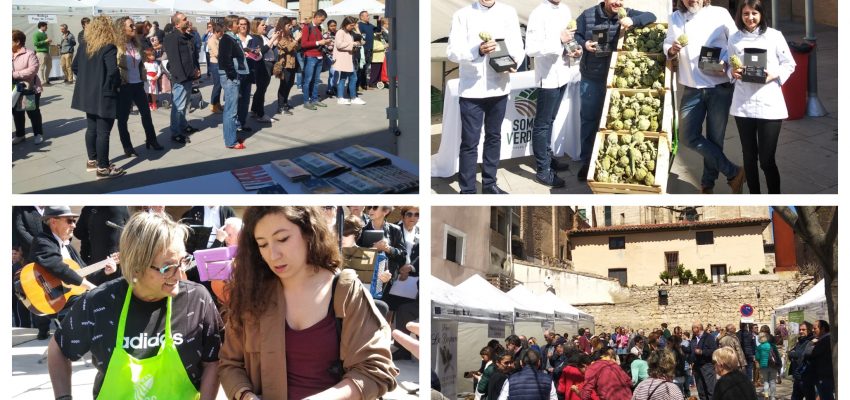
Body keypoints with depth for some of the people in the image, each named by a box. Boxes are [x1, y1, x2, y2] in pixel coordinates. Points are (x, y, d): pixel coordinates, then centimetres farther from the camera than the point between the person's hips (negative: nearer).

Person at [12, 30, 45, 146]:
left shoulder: (29, 54, -14)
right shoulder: (11, 55, 6)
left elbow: (33, 70, -23)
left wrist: (15, 74, -26)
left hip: (30, 89, -6)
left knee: (33, 112, 5)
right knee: (17, 113, 12)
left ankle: (38, 134, 19)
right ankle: (20, 135, 25)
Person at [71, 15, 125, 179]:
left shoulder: (84, 45, 5)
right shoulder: (109, 48, -18)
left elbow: (75, 66, 12)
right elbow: (113, 71, -28)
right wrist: (114, 85, -9)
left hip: (87, 94, 8)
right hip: (104, 96, -8)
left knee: (91, 128, 19)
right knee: (103, 132, -1)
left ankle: (92, 161, 30)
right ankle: (103, 168, 4)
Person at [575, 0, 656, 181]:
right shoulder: (588, 15, -3)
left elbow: (651, 17, -6)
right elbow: (575, 35, 4)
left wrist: (633, 21, -23)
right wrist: (584, 44, -17)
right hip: (592, 78, -1)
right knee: (589, 119, 6)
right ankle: (586, 162, 17)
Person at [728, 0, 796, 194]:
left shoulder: (774, 35, -1)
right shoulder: (734, 38, 6)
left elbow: (789, 64, 3)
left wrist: (774, 75, -14)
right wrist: (733, 73, -8)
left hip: (769, 105, -3)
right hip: (743, 104, 3)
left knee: (767, 159, -5)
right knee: (749, 156, 12)